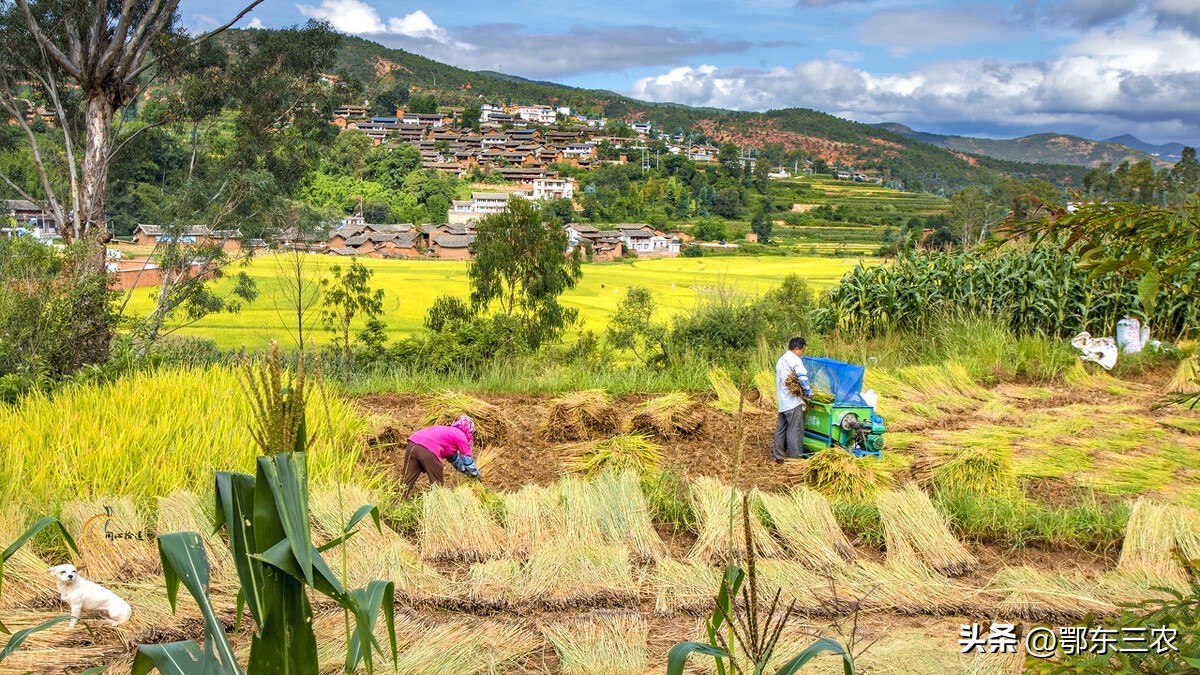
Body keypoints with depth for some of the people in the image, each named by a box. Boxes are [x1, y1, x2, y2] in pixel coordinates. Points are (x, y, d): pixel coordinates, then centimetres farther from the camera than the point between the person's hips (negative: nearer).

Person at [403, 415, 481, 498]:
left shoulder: (449, 432, 36)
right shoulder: (461, 436, 13)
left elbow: (453, 458, 46)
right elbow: (467, 461, 15)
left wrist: (466, 470, 53)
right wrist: (476, 474, 32)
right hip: (428, 450, -8)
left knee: (407, 483, 9)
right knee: (437, 484, 7)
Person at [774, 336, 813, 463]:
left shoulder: (781, 360, 19)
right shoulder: (794, 359, -12)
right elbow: (802, 376, -24)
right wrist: (808, 391, -11)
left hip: (782, 401, 9)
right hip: (793, 401, -9)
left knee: (781, 429, 12)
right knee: (795, 430, -5)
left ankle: (779, 456, 16)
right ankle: (795, 457, -4)